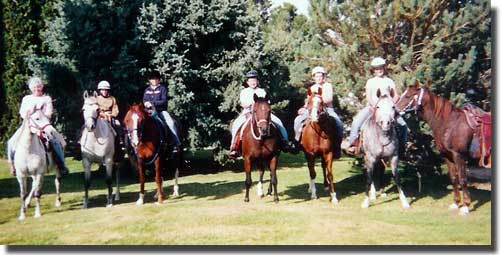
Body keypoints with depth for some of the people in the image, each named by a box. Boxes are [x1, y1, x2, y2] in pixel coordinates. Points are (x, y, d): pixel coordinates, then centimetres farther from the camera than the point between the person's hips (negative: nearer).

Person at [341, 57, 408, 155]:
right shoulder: (370, 82, 11)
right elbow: (368, 97, 1)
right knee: (356, 122, -24)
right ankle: (351, 142, -16)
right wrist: (375, 106, -15)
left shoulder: (389, 81, 14)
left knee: (403, 125, -12)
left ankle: (402, 146, 6)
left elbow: (396, 96, 10)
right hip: (372, 107, -1)